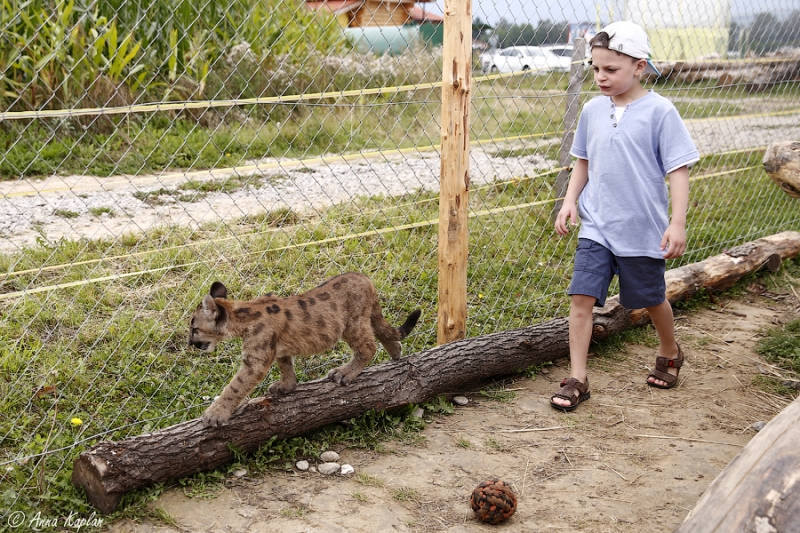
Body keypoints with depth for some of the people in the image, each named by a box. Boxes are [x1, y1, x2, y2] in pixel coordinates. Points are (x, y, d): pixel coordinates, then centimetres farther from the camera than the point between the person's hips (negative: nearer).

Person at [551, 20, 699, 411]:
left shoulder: (659, 111, -11)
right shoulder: (593, 110, 2)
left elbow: (678, 169, -11)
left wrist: (678, 222, -16)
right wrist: (570, 201, 4)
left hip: (643, 229, -3)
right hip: (595, 227, 3)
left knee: (651, 299, 15)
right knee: (581, 297, -6)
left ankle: (670, 354, 44)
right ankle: (577, 379, 2)